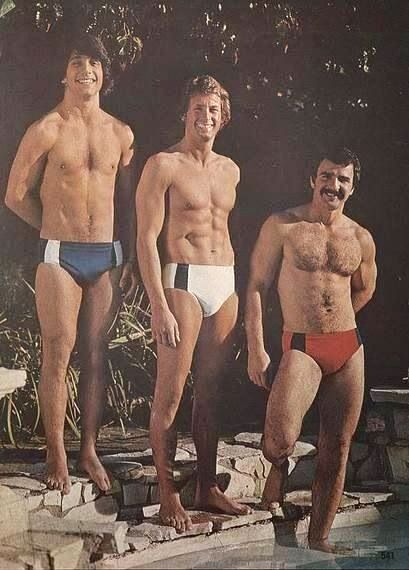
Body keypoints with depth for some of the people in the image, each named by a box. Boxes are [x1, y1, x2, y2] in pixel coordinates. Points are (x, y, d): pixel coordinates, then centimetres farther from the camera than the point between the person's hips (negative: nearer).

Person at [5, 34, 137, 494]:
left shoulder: (120, 135, 10)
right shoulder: (46, 131, -3)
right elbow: (16, 195, 1)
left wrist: (130, 259, 10)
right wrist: (61, 229, 8)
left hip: (107, 257, 4)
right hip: (60, 256, -3)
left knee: (95, 356, 7)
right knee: (57, 356, -3)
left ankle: (89, 451, 17)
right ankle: (56, 455, 8)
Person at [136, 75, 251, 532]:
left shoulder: (230, 170, 16)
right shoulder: (163, 165, -3)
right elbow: (147, 239, -9)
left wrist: (236, 288, 16)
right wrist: (160, 306, -16)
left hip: (225, 286, 6)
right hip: (182, 282, -6)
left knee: (210, 391, 10)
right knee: (170, 392, -5)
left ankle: (208, 487, 20)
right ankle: (167, 495, 5)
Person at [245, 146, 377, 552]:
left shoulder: (361, 239, 8)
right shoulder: (282, 226, -3)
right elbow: (256, 287, -3)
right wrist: (256, 350, -10)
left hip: (350, 349, 4)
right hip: (300, 348, -4)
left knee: (336, 450, 6)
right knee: (281, 437, -24)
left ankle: (319, 537, 20)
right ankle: (278, 465, 13)